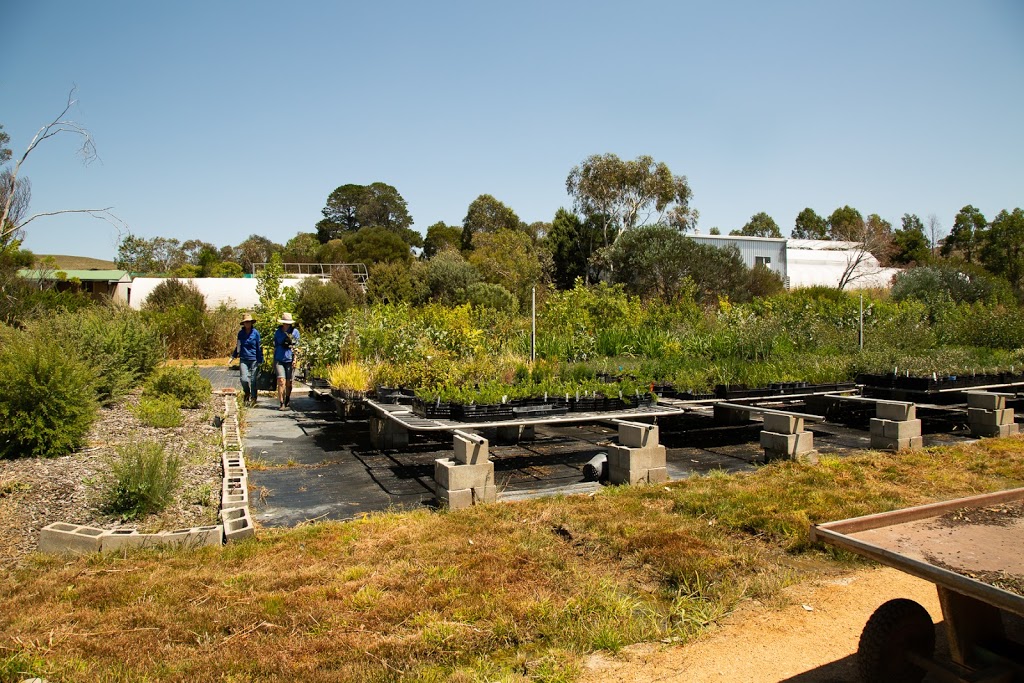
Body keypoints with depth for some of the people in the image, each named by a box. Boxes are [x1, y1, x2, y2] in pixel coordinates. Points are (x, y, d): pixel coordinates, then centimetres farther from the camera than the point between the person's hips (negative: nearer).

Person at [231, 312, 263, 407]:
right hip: (243, 359, 2)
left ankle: (253, 398, 15)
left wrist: (260, 360, 2)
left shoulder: (255, 332, 0)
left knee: (253, 380, 1)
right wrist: (233, 356, 11)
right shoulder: (240, 333, 8)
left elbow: (259, 347, 3)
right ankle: (246, 393, 19)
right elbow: (238, 346, 18)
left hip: (254, 359, -2)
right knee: (244, 379, -10)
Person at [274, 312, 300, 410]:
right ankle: (281, 404, -12)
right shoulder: (277, 332, 9)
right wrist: (273, 360, 14)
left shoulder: (295, 331, 4)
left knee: (288, 383, 5)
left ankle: (287, 403, 25)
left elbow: (296, 346, 3)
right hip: (279, 360, 0)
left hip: (290, 360, 0)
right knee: (281, 381, -12)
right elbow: (275, 346, 15)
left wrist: (295, 359, -7)